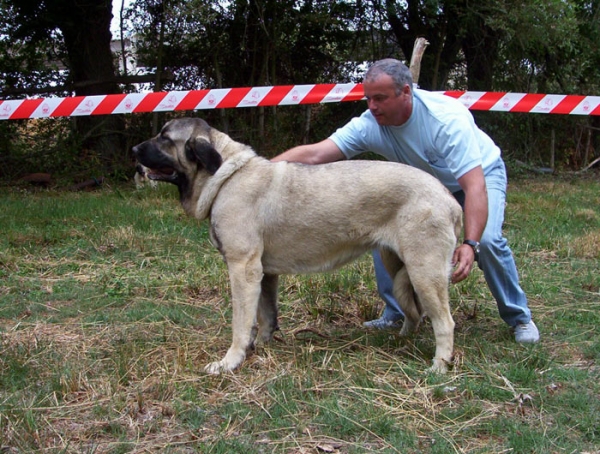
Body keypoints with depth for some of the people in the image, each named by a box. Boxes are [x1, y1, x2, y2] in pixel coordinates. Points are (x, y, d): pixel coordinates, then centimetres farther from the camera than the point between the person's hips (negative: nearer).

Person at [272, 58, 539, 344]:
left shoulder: (446, 118, -38)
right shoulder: (369, 125, -25)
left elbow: (474, 185, -42)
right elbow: (313, 153, -33)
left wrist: (470, 244, -53)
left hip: (482, 172, -4)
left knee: (487, 239, -27)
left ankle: (519, 317, -3)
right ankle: (396, 313, 4)